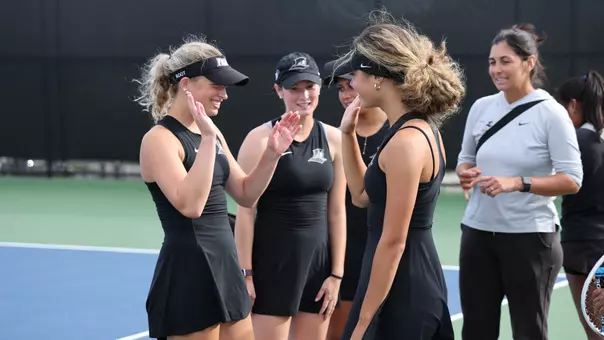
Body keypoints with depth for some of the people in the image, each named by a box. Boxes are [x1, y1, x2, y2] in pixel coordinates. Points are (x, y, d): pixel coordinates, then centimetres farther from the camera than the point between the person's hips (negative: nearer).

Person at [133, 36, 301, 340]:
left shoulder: (212, 133, 11)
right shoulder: (159, 139, -13)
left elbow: (246, 195, 16)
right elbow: (190, 205, -27)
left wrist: (272, 153, 2)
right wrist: (207, 140, -26)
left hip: (225, 265, 8)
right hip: (188, 272, -8)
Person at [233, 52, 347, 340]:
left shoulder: (333, 139, 4)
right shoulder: (261, 138, -8)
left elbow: (337, 211, 7)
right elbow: (245, 212, -8)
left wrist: (337, 273, 3)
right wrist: (245, 273, -11)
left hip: (318, 259, 4)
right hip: (272, 261, -4)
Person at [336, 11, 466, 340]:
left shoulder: (406, 142, -20)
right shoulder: (421, 129, 10)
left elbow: (393, 241, -21)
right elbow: (363, 195, 21)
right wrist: (348, 134, 12)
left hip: (400, 288, -10)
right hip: (418, 279, 10)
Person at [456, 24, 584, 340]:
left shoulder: (550, 113, -10)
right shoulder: (481, 107, 5)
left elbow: (571, 180, -13)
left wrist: (517, 183, -24)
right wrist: (465, 173, -6)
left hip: (530, 237, -5)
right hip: (478, 233, 5)